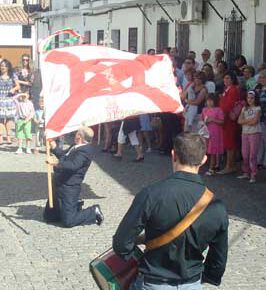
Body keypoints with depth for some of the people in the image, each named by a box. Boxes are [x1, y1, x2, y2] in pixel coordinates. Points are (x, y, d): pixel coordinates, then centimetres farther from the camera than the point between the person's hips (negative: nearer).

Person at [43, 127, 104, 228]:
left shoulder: (85, 151, -19)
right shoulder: (75, 147, 12)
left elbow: (73, 165, -35)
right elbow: (63, 155, 31)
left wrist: (57, 163, -47)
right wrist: (54, 148, 24)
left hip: (69, 188, -10)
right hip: (59, 186, 10)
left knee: (68, 221, -8)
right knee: (48, 216, 16)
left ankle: (94, 212, 10)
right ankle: (76, 208, 27)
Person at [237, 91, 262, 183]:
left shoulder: (258, 109, -2)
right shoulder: (244, 108, 12)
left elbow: (254, 121, -14)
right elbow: (240, 121, 1)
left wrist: (245, 121, -4)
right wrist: (249, 120, -10)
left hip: (255, 133, -5)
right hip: (245, 133, 5)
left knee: (252, 155, -7)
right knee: (245, 155, 6)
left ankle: (253, 175, -4)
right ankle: (246, 173, 16)